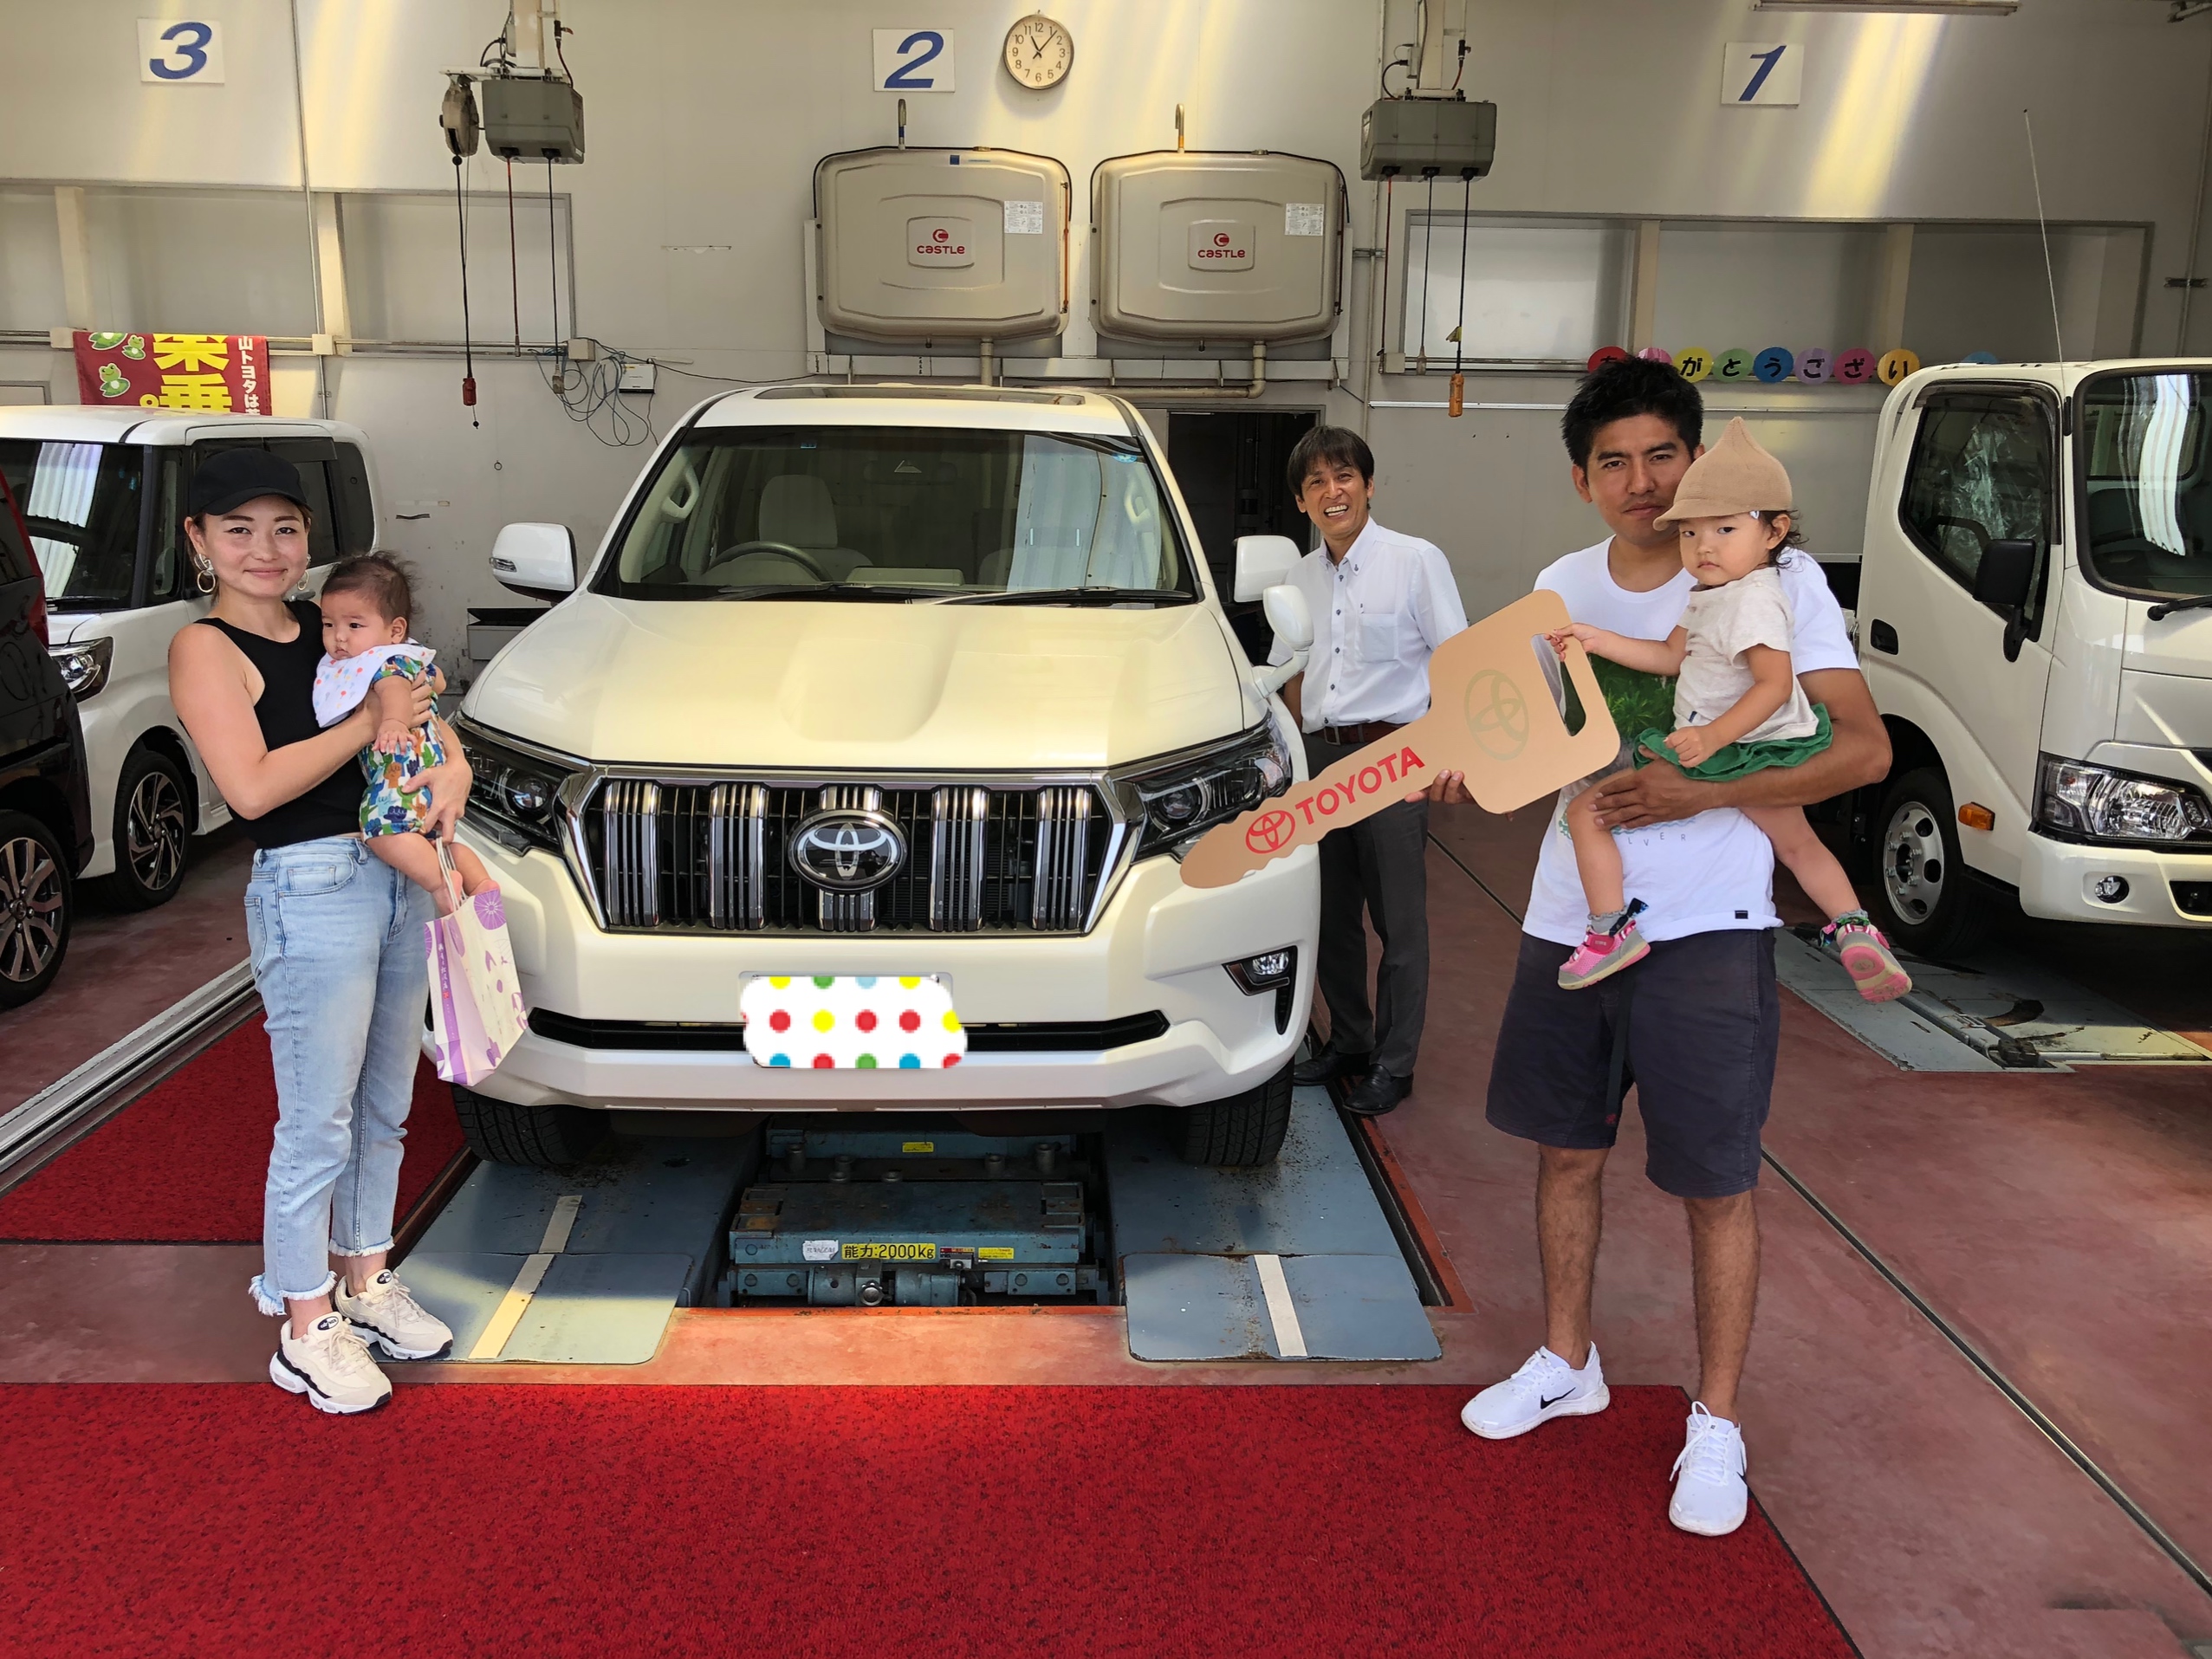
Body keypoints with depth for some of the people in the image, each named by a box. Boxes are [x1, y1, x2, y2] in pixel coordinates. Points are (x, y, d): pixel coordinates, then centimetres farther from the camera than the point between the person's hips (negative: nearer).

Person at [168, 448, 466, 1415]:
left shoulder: (336, 630, 12)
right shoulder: (205, 649, -7)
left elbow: (424, 712, 17)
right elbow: (252, 787, -18)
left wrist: (453, 772, -5)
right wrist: (368, 723, -13)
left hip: (400, 879, 7)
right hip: (311, 891, -7)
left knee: (385, 1107, 17)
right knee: (318, 1124, 0)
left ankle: (364, 1281, 33)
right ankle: (307, 1331, 15)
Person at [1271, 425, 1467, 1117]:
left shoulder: (1416, 560, -5)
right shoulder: (1301, 576, 12)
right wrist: (1295, 754, 12)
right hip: (1321, 755, 6)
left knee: (1399, 921, 0)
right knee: (1331, 915, 13)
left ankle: (1393, 1064, 11)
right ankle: (1347, 1041, 28)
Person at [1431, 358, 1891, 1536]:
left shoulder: (1774, 578, -8)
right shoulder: (1561, 587, 8)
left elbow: (1863, 747, -12)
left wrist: (1700, 792, -21)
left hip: (1706, 932, -5)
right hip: (1567, 918, 5)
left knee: (1716, 1187, 4)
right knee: (1565, 1150, 16)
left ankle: (1716, 1426, 21)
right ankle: (1566, 1363, 37)